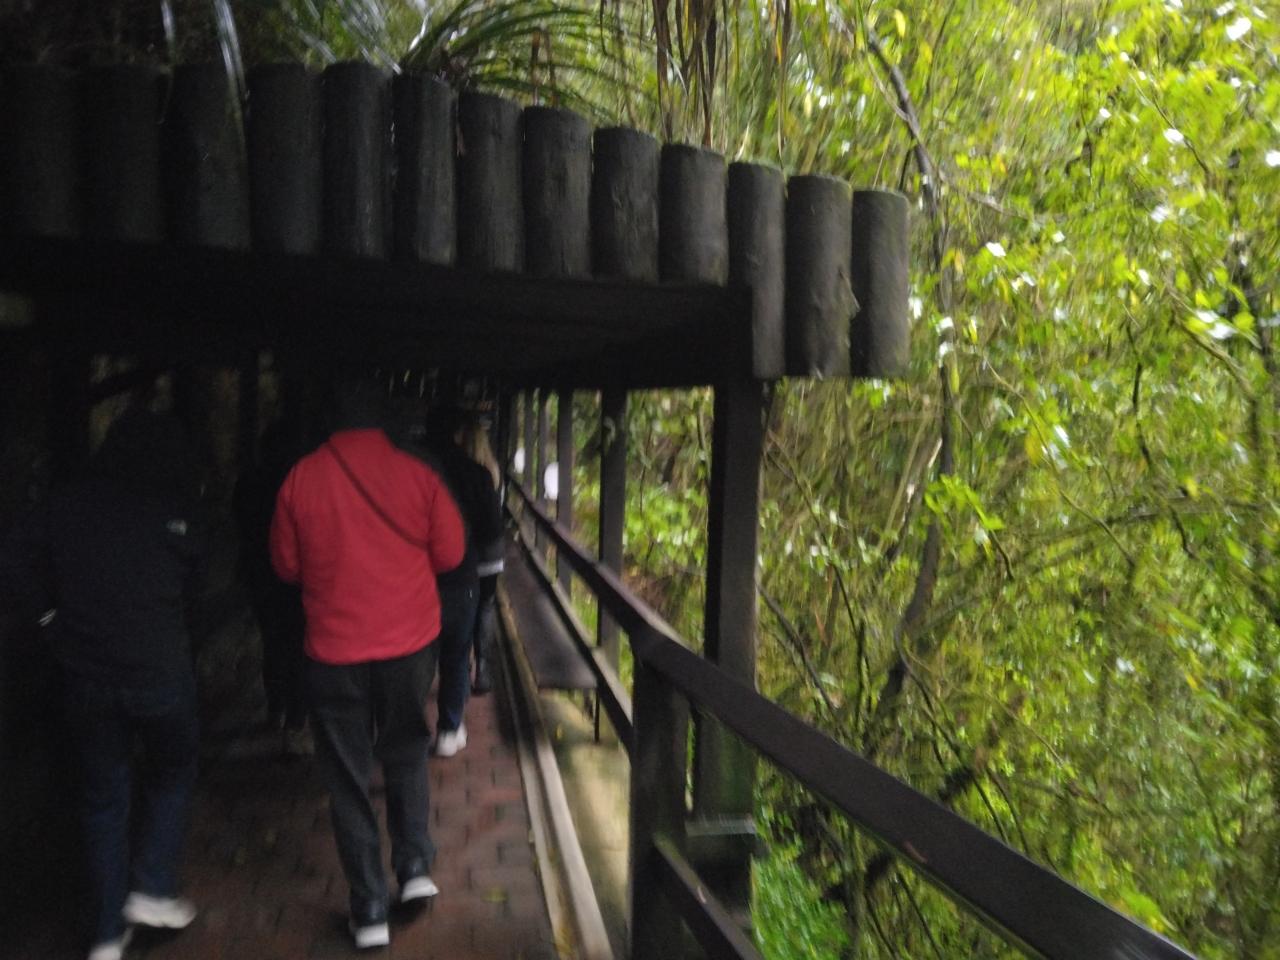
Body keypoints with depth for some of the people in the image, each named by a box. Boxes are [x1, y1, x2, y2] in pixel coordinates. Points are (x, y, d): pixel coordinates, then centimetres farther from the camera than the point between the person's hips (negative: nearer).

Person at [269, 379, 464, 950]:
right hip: (411, 642, 1)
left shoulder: (301, 478, -8)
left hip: (335, 650, -1)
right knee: (406, 755, 24)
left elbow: (286, 565, 2)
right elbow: (450, 553, 0)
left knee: (348, 779, 12)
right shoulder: (417, 474, -8)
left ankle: (369, 910, 17)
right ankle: (415, 867, 17)